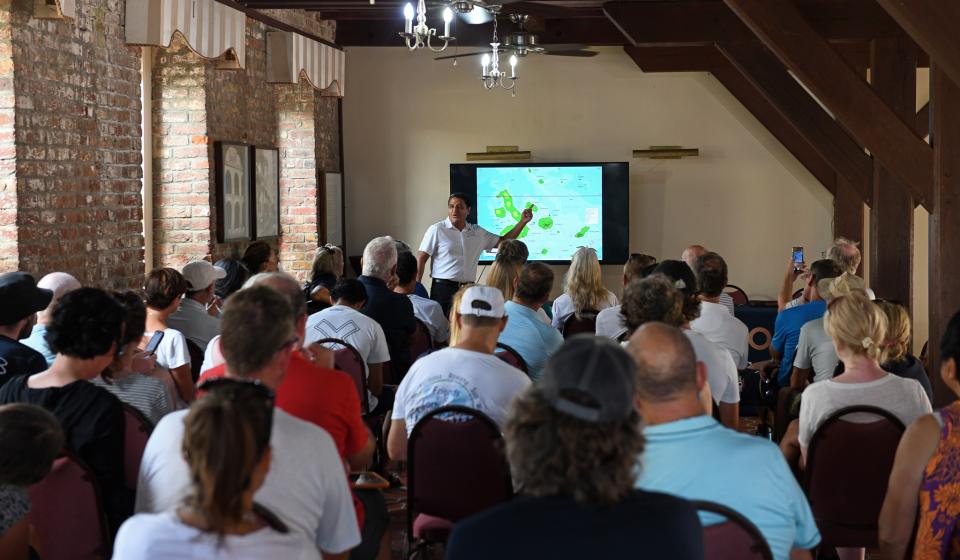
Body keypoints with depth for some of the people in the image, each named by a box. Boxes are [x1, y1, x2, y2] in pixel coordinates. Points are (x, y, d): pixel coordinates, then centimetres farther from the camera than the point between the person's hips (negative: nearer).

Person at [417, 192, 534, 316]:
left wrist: (522, 222, 12)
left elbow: (503, 241, 21)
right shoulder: (436, 230, -2)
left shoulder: (477, 232, 13)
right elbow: (421, 258, -3)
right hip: (443, 288, -4)